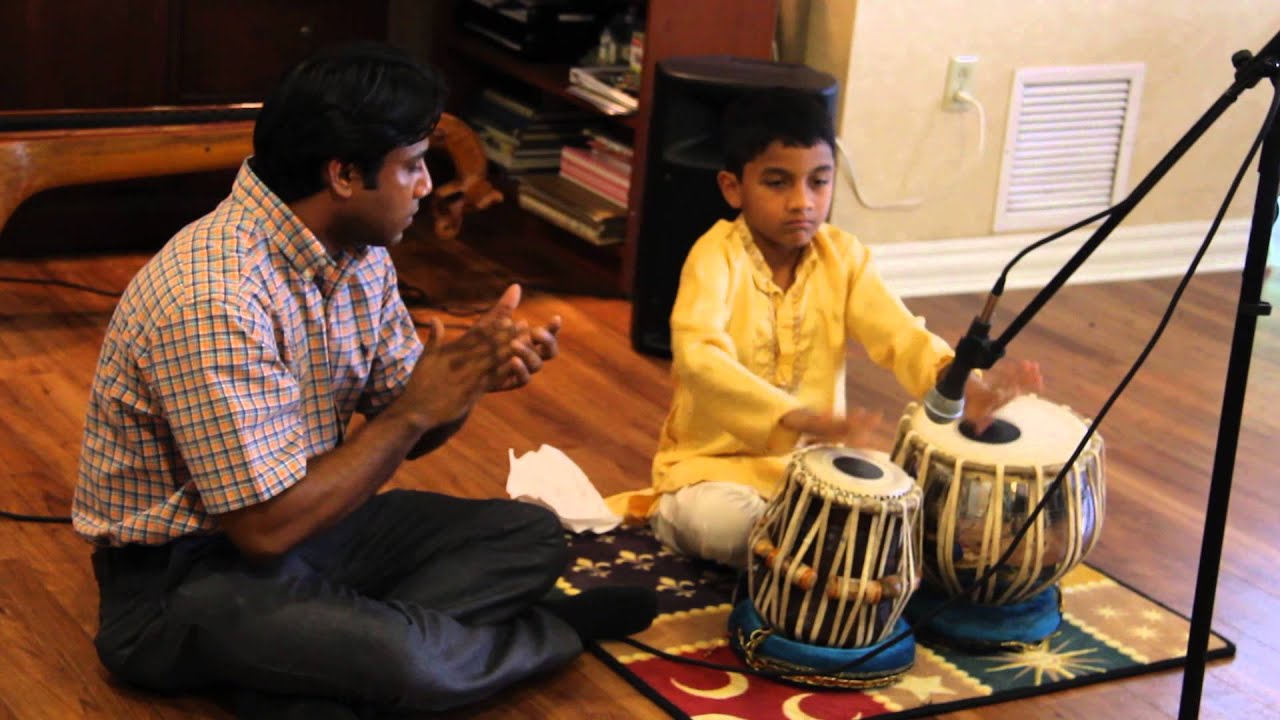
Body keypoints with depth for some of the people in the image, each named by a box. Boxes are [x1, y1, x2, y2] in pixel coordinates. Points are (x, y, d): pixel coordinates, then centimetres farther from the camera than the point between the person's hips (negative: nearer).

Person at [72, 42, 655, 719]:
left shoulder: (361, 254, 1)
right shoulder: (213, 300, -27)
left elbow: (402, 433, 10)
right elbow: (267, 527, -26)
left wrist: (469, 375, -13)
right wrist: (416, 411, -19)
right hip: (179, 575, -9)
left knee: (532, 536, 0)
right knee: (402, 657, -33)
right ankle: (546, 636, 1)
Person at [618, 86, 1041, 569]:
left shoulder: (843, 256, 0)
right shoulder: (718, 256, -15)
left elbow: (900, 335, -14)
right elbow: (698, 356, -33)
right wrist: (798, 419, -48)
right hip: (714, 462, -4)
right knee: (720, 523, -36)